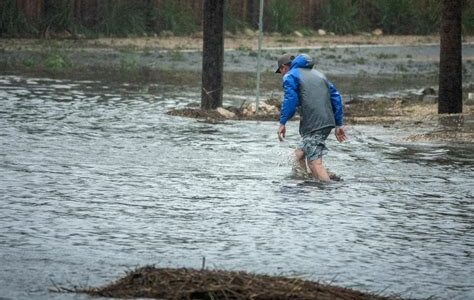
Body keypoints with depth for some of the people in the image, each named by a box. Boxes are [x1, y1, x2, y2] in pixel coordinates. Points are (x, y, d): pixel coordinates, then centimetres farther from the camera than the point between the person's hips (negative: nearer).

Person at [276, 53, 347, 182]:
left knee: (315, 162, -12)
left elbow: (290, 100, -14)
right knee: (299, 154, 18)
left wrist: (282, 122, -12)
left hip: (312, 125, -8)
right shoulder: (318, 74, 26)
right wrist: (338, 124, 21)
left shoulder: (290, 76, 3)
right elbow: (335, 97, 22)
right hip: (328, 122, 8)